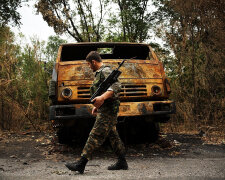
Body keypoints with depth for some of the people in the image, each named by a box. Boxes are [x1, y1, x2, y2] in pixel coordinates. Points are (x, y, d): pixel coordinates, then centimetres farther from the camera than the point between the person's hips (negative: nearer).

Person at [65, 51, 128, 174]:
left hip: (108, 111, -11)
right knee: (113, 135, 13)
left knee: (96, 136, -11)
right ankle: (122, 162, 20)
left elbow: (116, 86, -28)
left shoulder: (105, 71, -12)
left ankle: (81, 164, -12)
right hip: (105, 109, 11)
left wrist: (103, 98, -40)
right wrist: (97, 106, 26)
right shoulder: (99, 73, 20)